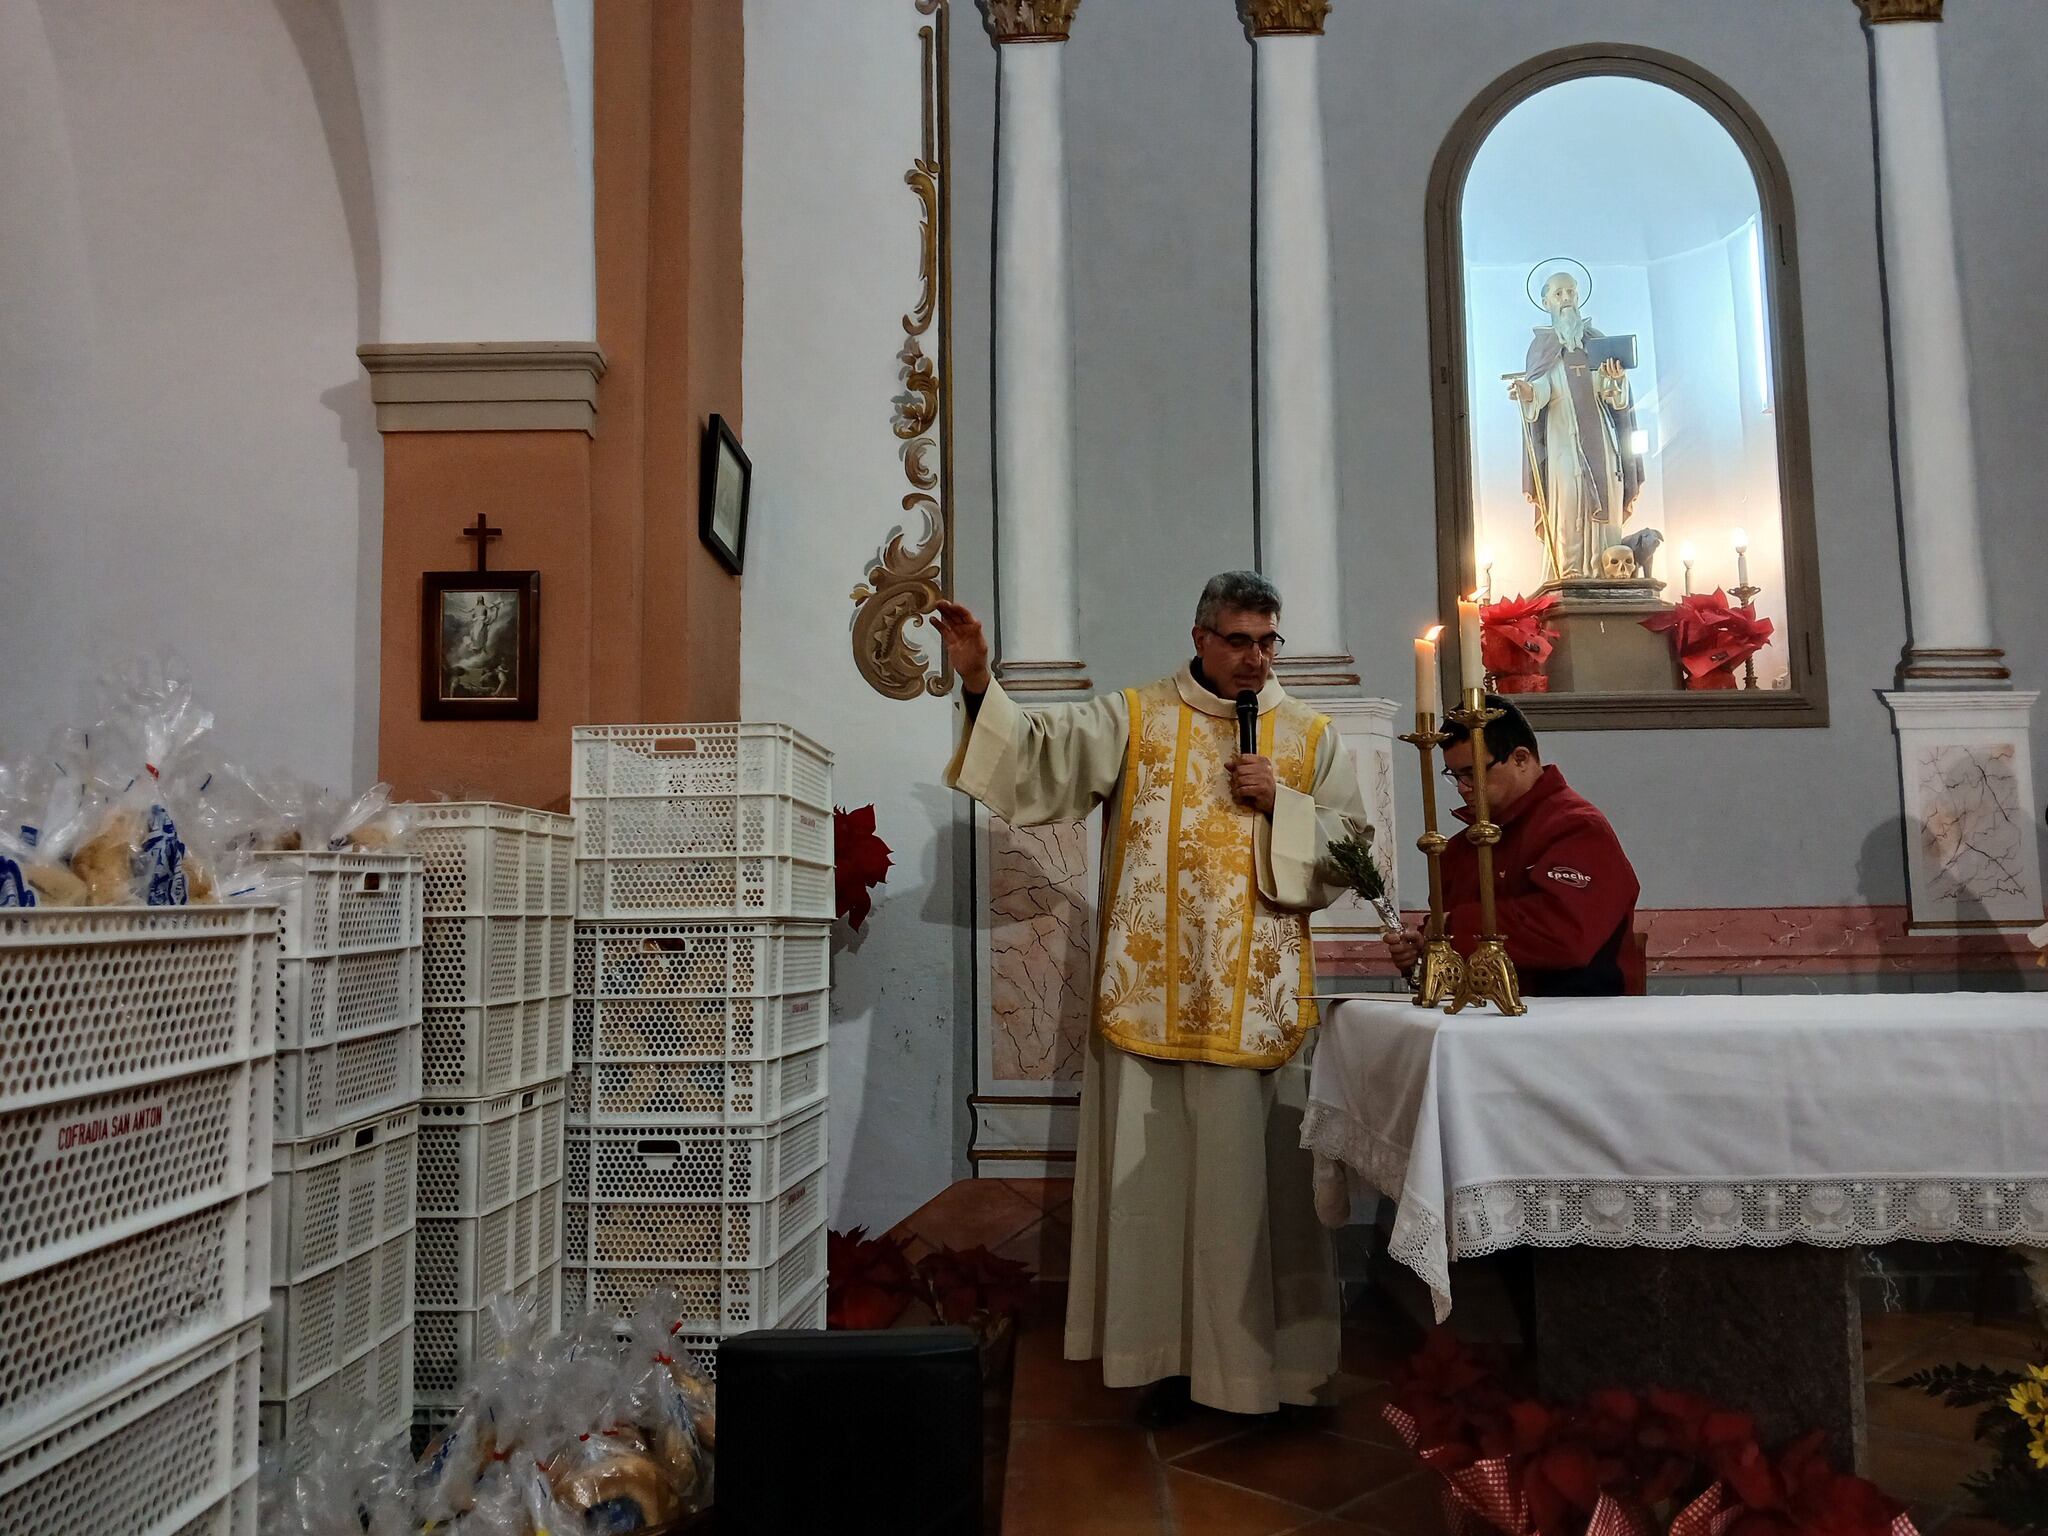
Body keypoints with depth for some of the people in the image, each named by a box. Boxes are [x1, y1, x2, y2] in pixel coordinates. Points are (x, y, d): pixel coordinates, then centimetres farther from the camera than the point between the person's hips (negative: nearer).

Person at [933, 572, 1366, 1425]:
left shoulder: (1311, 737, 10)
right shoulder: (1131, 719, 6)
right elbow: (1038, 747, -8)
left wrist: (1280, 803, -7)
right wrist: (979, 683, -23)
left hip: (1259, 1005, 1)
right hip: (1150, 998, 0)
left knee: (1256, 1178, 5)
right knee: (1155, 1172, 6)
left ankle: (1266, 1357, 21)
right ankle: (1168, 1356, 20)